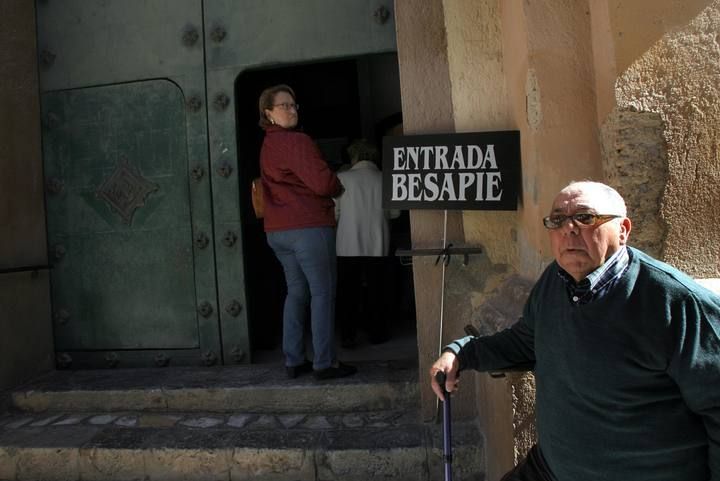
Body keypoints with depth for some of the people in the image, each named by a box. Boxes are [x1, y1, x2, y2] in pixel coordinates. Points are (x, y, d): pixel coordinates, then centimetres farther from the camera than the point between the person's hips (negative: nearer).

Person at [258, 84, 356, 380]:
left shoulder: (267, 145, 17)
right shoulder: (297, 142, -12)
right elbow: (322, 182, -19)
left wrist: (330, 187, 14)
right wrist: (339, 188, 3)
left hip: (277, 230, 9)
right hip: (308, 227, -9)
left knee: (296, 292, 15)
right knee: (323, 293, -1)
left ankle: (293, 361, 18)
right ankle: (324, 364, 2)